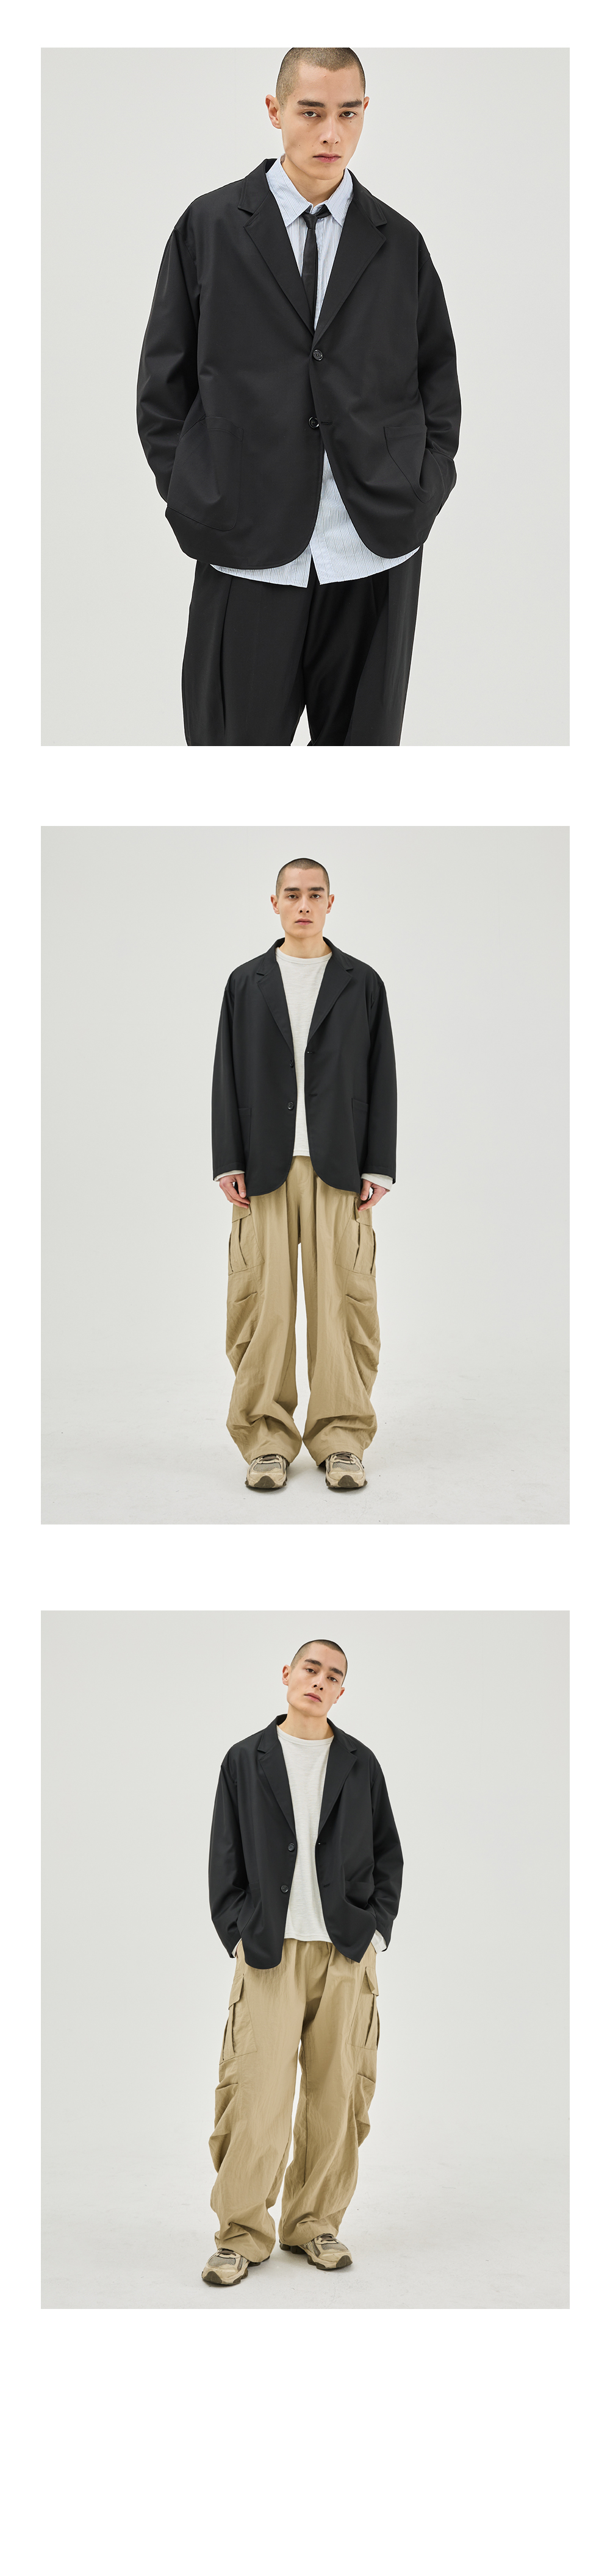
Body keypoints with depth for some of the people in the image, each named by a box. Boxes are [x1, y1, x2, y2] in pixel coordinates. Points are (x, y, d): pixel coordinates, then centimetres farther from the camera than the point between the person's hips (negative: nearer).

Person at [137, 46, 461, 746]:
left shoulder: (400, 244, 10)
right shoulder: (208, 228, 4)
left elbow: (439, 379, 15)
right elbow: (163, 382, 6)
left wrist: (426, 492, 3)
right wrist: (192, 499, -2)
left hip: (377, 553, 2)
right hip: (247, 550, -2)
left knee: (365, 739, 9)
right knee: (237, 738, 2)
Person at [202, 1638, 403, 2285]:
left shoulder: (361, 1765, 11)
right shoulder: (246, 1761, 8)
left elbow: (387, 1855, 13)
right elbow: (225, 1859, 8)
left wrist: (376, 1929, 3)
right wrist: (238, 1935, -1)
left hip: (346, 1952, 2)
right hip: (269, 1950, -2)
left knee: (336, 2092, 2)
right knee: (257, 2093, -8)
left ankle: (314, 2223, 14)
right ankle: (242, 2234, 1)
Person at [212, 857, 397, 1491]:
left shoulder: (362, 984, 9)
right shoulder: (246, 983, 11)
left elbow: (381, 1079, 7)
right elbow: (227, 1077, 8)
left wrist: (378, 1169, -1)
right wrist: (229, 1164, -1)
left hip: (337, 1169, 0)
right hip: (265, 1166, 1)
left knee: (341, 1297, -3)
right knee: (262, 1301, -2)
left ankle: (341, 1439, 3)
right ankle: (267, 1440, 4)